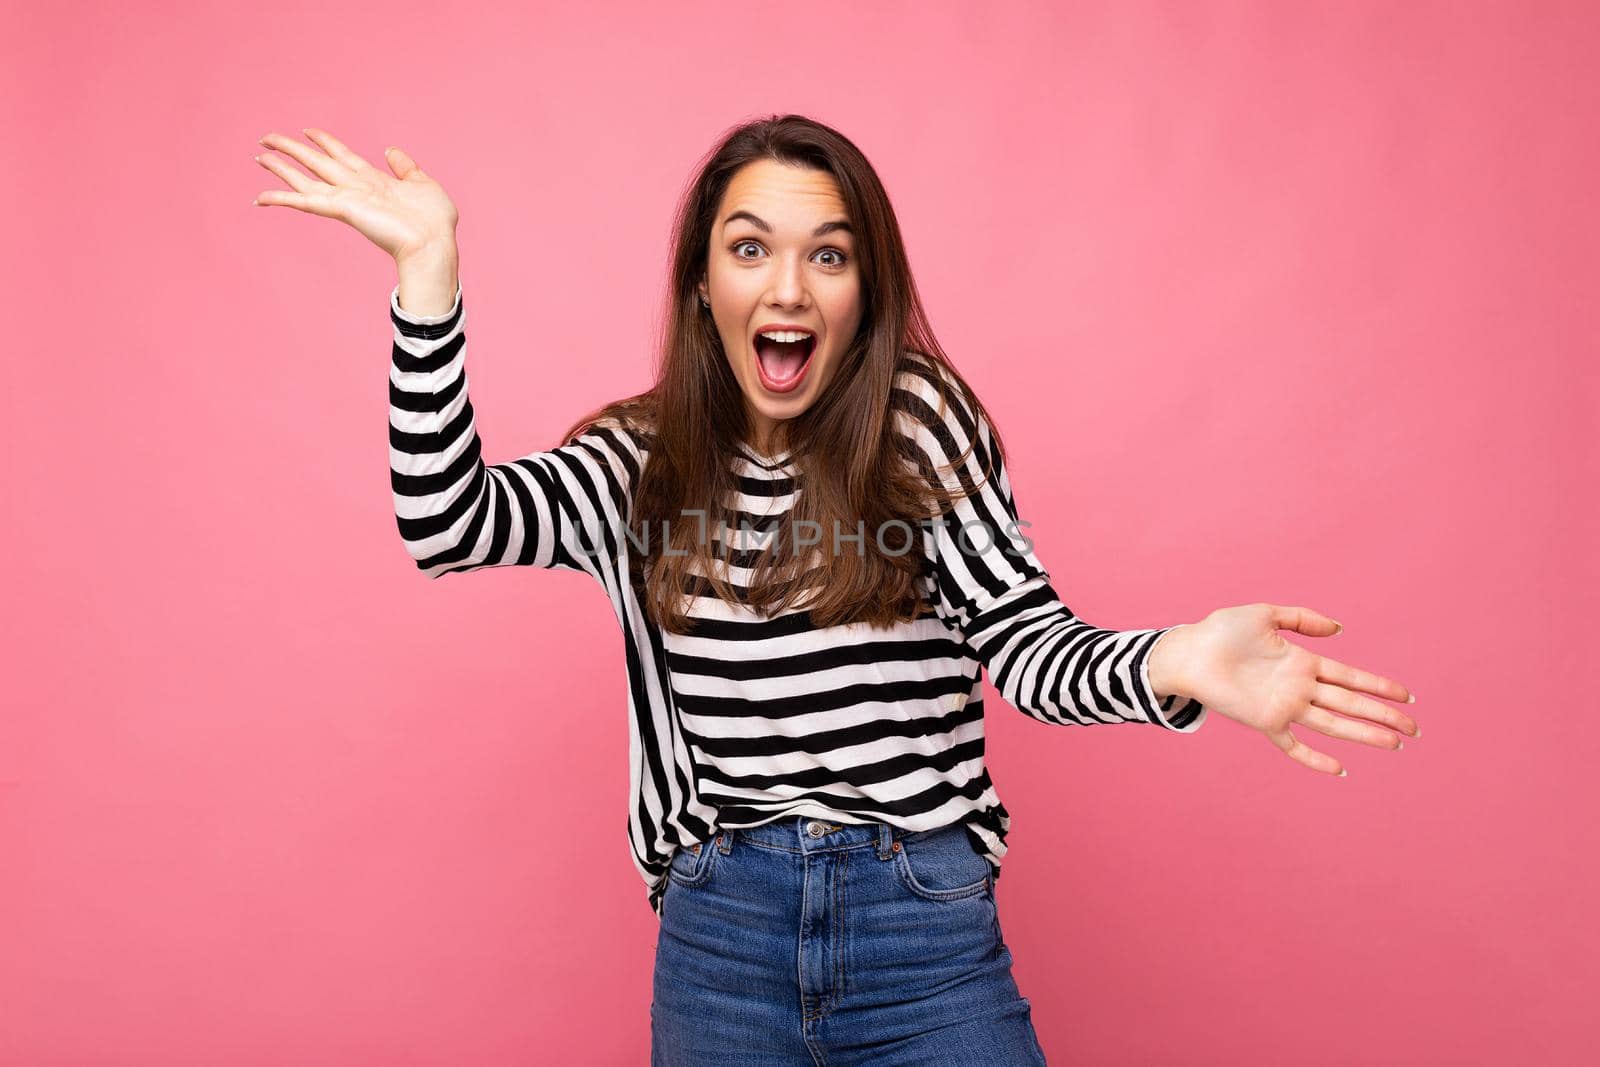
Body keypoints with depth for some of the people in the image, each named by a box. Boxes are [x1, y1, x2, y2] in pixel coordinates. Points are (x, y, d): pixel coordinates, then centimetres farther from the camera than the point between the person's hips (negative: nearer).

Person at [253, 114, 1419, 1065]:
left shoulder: (922, 422, -2)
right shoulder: (640, 463, 4)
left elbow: (1026, 641, -8)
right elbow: (447, 525, -9)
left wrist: (1169, 664, -30)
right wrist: (431, 263, -13)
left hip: (928, 935, -1)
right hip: (718, 941, 2)